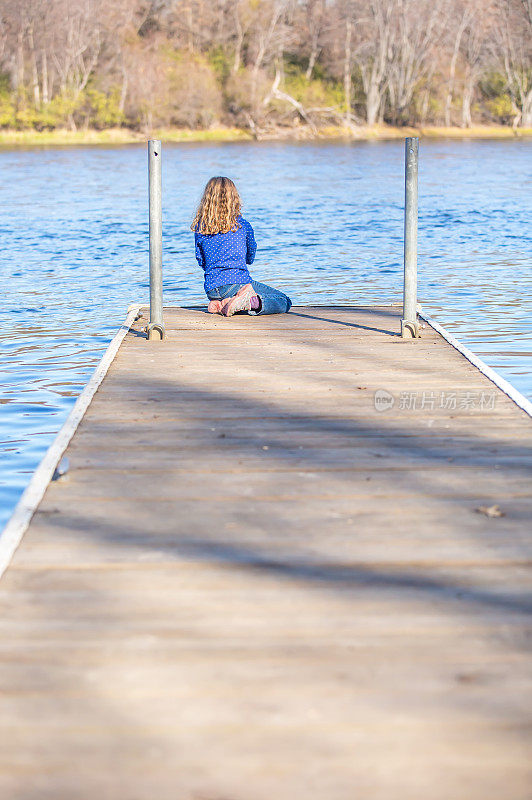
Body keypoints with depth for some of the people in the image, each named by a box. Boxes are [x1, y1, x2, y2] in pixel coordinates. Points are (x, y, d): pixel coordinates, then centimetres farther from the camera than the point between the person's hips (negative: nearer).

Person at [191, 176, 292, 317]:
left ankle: (219, 304, 0)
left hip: (211, 290, 4)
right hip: (238, 282, -4)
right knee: (284, 302, 4)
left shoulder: (200, 228, 5)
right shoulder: (242, 225, 1)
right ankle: (250, 303, -23)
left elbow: (201, 262, 13)